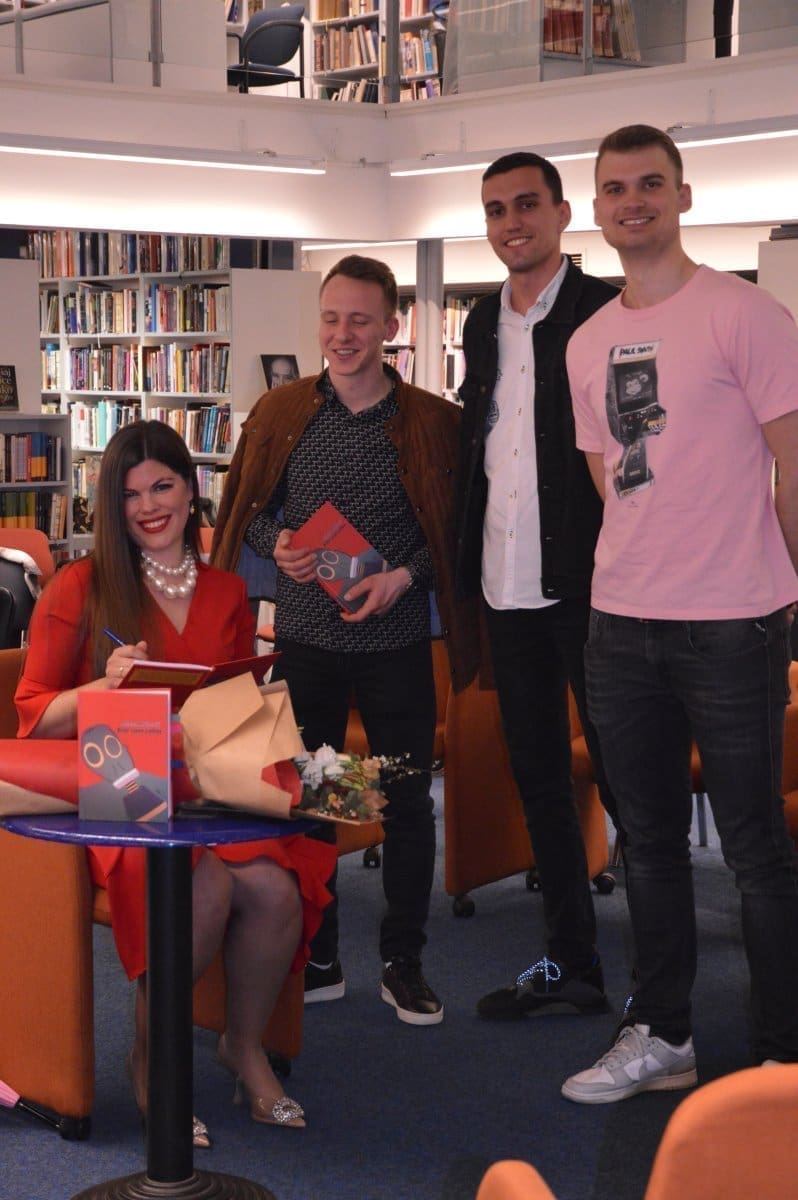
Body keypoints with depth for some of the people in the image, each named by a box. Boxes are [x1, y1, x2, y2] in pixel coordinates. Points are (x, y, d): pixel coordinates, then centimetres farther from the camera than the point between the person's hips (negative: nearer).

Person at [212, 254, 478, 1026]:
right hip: (303, 638, 2)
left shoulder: (432, 422, -2)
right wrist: (277, 543, -8)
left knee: (407, 803, 5)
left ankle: (403, 964, 19)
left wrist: (404, 575, -14)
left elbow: (453, 528, 2)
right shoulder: (279, 414, 4)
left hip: (396, 641, -1)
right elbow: (246, 511, 11)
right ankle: (316, 962, 22)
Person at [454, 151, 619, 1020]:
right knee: (537, 775, 13)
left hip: (586, 581, -7)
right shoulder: (484, 322, 14)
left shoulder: (606, 311, -8)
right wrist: (463, 570, 12)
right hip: (507, 584, 7)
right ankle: (569, 963, 24)